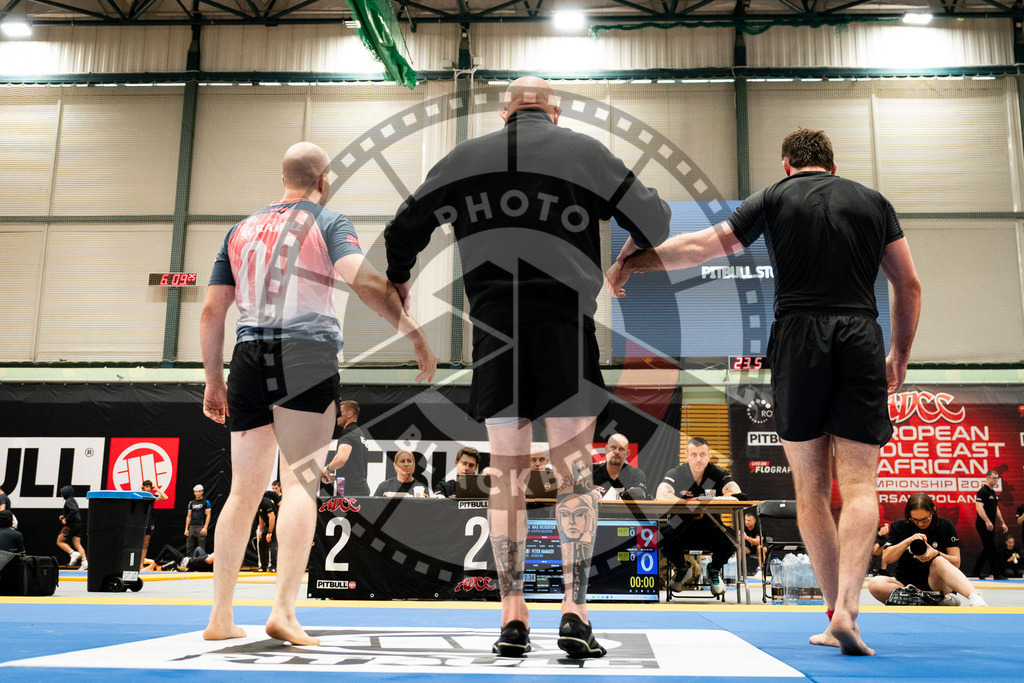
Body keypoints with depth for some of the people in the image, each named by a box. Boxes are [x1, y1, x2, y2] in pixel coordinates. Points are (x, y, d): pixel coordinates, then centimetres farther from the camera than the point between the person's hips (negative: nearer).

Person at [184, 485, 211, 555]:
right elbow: (188, 516, 16)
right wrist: (186, 529, 9)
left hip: (201, 527, -5)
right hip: (192, 527, 5)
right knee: (189, 548, 3)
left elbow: (208, 515, -4)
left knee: (201, 549, -5)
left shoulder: (206, 502, 2)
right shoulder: (191, 503, 16)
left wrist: (205, 528, -14)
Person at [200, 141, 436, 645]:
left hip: (249, 358, 5)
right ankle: (283, 611, -15)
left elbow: (212, 311, 17)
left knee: (244, 490, 11)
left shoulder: (241, 230, 19)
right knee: (300, 485, -7)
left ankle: (221, 617, 15)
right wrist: (415, 335, -15)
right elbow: (365, 281, -15)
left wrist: (214, 380, 23)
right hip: (306, 357, -5)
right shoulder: (327, 222, 4)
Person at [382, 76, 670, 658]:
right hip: (565, 321, -1)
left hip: (493, 326, 2)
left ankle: (513, 616, 9)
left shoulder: (464, 158, 15)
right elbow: (653, 228, 9)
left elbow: (403, 231, 21)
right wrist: (655, 202, 33)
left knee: (507, 470, 7)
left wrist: (398, 281, 41)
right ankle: (576, 612, 0)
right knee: (574, 466, 3)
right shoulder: (585, 152, 10)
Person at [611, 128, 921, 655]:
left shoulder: (774, 198, 11)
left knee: (810, 488, 6)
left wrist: (629, 263, 13)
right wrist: (901, 354, 26)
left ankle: (836, 615, 9)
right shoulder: (873, 201, 17)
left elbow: (702, 245, 4)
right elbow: (909, 286, 15)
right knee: (858, 483, -2)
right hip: (861, 340, 1)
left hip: (798, 339, -1)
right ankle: (846, 610, -16)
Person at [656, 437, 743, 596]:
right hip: (680, 530, -1)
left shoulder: (718, 474, -3)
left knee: (732, 540, -29)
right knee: (664, 540, -33)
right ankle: (681, 568, 6)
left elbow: (736, 494, -21)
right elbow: (661, 496, -25)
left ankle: (714, 570, 8)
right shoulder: (675, 474, -6)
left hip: (710, 530, 1)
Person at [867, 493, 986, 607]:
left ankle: (974, 597, -52)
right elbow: (886, 559, -5)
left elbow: (956, 562, -2)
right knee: (875, 584, -32)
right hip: (905, 584, 2)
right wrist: (907, 541, -18)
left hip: (935, 583, -2)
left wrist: (936, 554, -23)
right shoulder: (899, 527, 3)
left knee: (938, 561, -35)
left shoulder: (945, 526, 2)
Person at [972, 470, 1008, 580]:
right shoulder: (982, 491, -13)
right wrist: (987, 521, -30)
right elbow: (979, 507, -22)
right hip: (983, 525, -10)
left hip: (990, 526, 10)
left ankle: (975, 571, 20)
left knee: (987, 549, 13)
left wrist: (1002, 523, 22)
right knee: (991, 549, -8)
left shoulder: (993, 493, 17)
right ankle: (997, 574, -5)